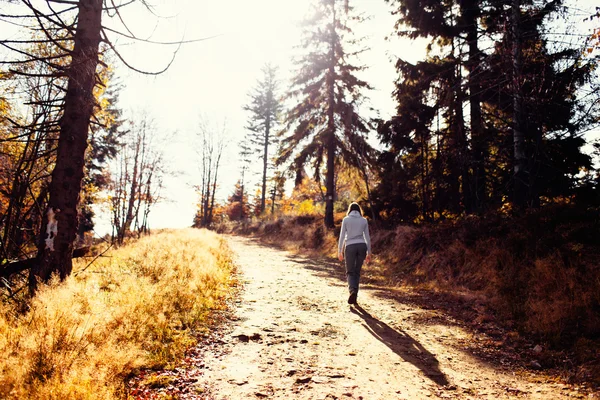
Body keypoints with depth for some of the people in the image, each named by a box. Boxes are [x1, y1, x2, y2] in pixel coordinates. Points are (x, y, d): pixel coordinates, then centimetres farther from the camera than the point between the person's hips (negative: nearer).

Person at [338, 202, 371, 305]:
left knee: (350, 272, 5)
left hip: (350, 247, -2)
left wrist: (339, 251, 6)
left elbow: (342, 236, 1)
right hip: (362, 246, 2)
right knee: (357, 272, 13)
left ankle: (352, 290, -23)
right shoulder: (364, 220, 9)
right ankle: (354, 296, 11)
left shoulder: (346, 219, 4)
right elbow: (367, 237, 8)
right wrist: (369, 253, 13)